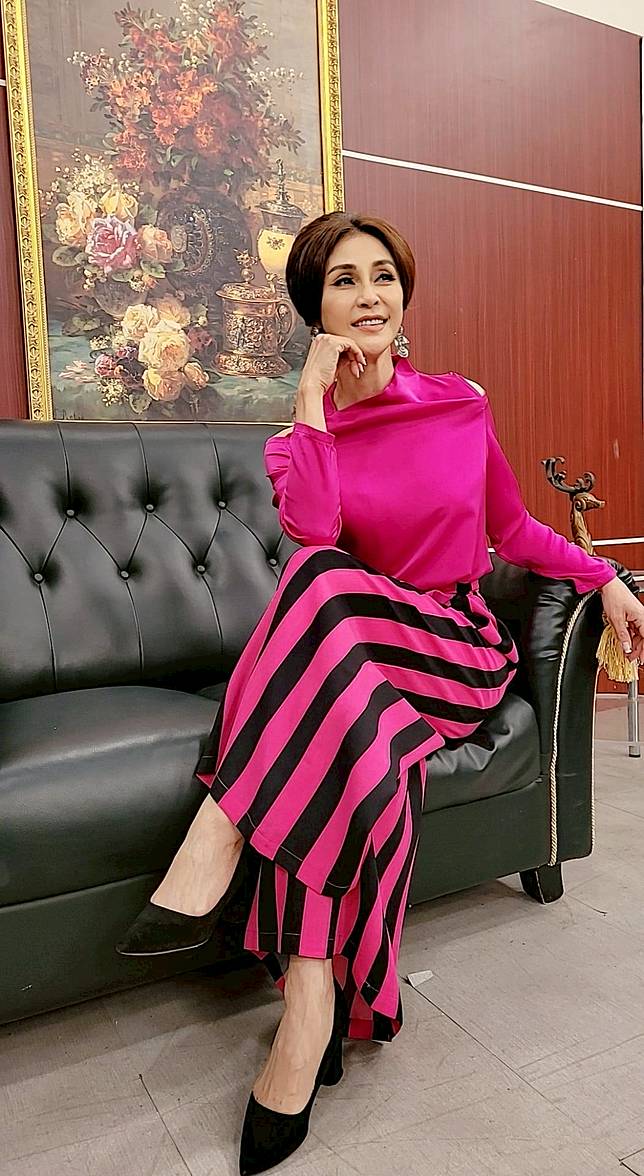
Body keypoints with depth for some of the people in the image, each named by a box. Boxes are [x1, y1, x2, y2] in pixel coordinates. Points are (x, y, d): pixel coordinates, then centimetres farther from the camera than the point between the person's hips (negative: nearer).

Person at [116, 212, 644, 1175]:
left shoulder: (462, 406, 6)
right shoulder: (304, 430, 5)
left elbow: (513, 528, 17)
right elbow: (311, 527, -19)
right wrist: (313, 391, -13)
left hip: (457, 651, -1)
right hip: (345, 656, 2)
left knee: (329, 589, -33)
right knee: (357, 737, -37)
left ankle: (219, 833, -34)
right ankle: (316, 997, -30)